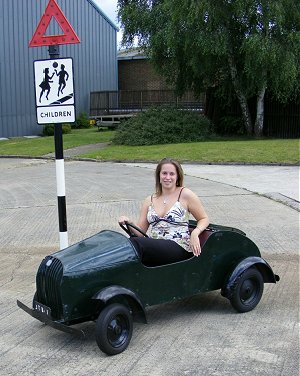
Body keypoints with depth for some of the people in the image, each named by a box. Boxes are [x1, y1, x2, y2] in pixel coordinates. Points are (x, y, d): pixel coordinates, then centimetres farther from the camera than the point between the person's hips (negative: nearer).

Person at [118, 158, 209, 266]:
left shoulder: (185, 194, 4)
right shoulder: (149, 200, 16)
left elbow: (204, 219, 10)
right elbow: (141, 232, 13)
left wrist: (195, 233, -10)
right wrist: (129, 224, -8)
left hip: (179, 248, -4)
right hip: (154, 247, 4)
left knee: (135, 242, -32)